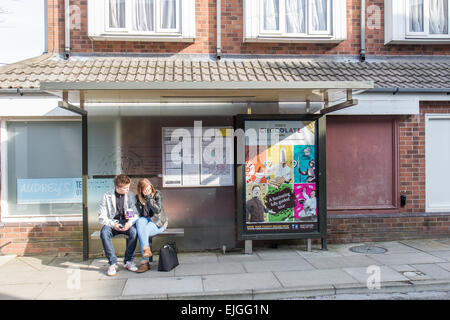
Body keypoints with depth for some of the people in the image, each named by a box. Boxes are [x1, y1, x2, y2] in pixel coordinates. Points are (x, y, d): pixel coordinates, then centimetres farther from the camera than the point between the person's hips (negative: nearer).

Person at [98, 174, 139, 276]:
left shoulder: (130, 195, -1)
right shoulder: (107, 196, -5)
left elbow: (136, 213, 0)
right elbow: (102, 217, -6)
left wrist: (130, 222, -22)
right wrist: (113, 224, -24)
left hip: (126, 223, 0)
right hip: (111, 223, 0)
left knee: (134, 231, -32)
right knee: (104, 233, -33)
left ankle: (128, 261, -16)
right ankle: (113, 263, -24)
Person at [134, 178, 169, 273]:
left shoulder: (157, 194, -5)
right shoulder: (138, 197, 2)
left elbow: (158, 210, -18)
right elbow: (141, 215, -1)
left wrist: (149, 197, -20)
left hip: (158, 222, -3)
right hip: (146, 220, 3)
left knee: (143, 231, -30)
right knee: (139, 222, -32)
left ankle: (145, 262, -25)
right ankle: (146, 250, -36)